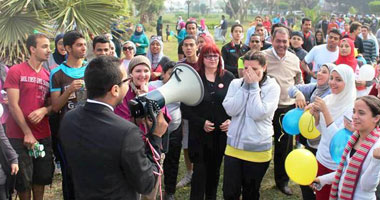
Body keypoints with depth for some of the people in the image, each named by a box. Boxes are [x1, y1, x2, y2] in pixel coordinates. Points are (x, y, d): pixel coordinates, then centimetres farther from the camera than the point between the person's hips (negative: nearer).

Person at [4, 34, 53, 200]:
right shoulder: (16, 71, -7)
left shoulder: (48, 75, 8)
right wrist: (27, 133, -14)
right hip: (20, 136, -4)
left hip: (43, 136, 4)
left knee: (42, 176, 14)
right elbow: (13, 105, -10)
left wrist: (44, 110, -12)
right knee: (23, 179, 7)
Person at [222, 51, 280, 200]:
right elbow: (230, 110, -13)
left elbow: (259, 114, -20)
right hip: (234, 146, 2)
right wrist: (246, 85, -13)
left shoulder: (272, 87, -8)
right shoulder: (236, 83, 1)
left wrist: (254, 86, -16)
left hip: (258, 150, -2)